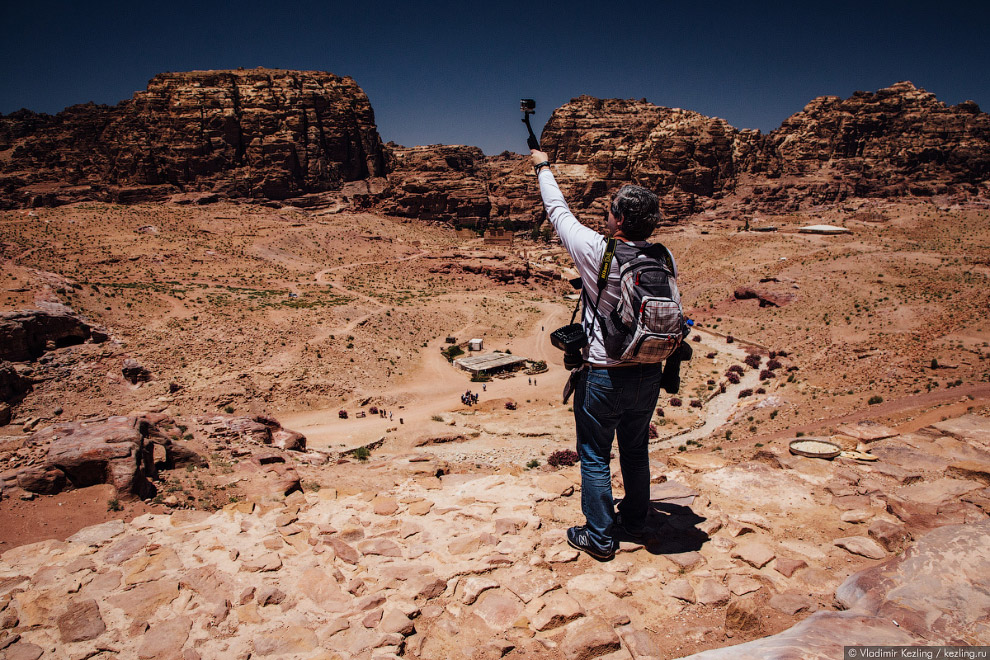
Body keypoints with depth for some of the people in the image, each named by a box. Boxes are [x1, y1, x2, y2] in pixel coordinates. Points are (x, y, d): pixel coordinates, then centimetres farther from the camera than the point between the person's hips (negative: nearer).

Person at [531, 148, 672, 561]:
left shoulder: (597, 253, -19)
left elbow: (559, 212, -4)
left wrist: (543, 168, 11)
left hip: (603, 376, -5)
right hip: (649, 373, 5)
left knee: (595, 457, 10)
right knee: (636, 451, 21)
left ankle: (599, 538, 21)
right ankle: (634, 523, 38)